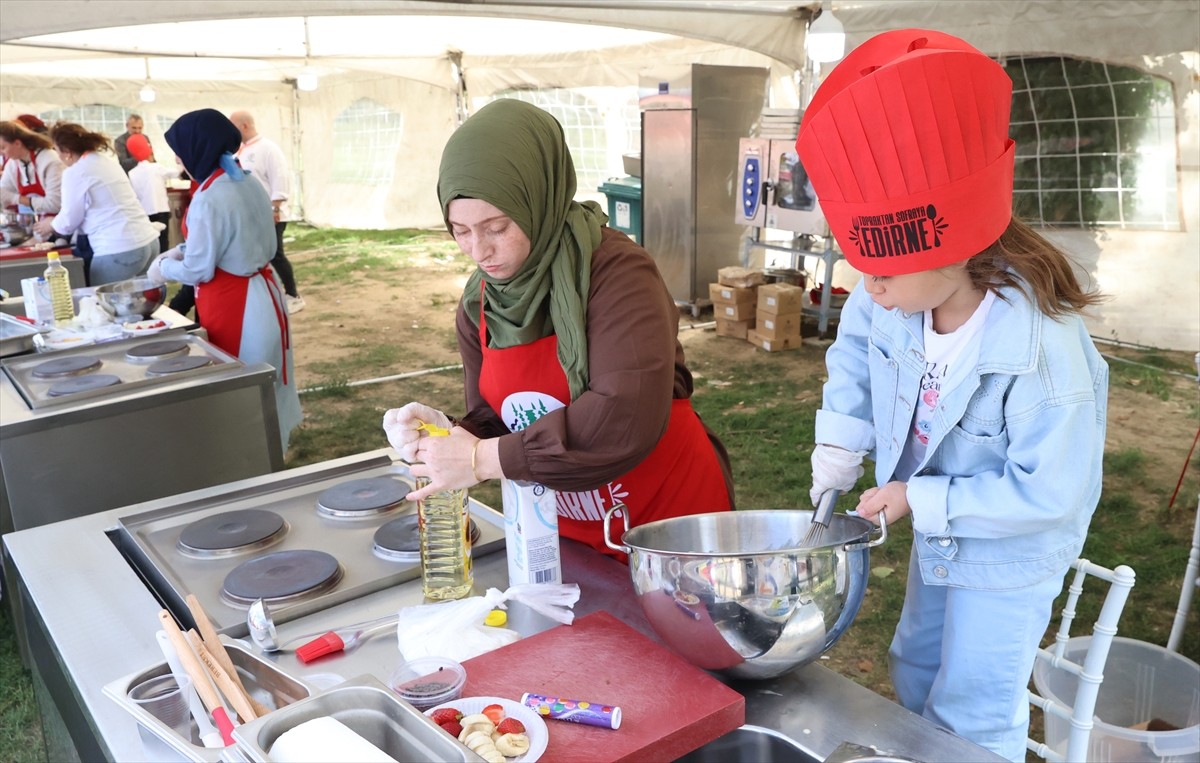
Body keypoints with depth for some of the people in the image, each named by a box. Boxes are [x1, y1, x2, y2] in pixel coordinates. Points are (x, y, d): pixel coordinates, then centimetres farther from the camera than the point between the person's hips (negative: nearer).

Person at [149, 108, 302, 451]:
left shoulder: (210, 199, -22)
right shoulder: (248, 184, 5)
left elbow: (199, 270, -18)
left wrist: (164, 269, 1)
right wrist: (183, 250, 12)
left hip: (233, 307, -9)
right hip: (263, 294, 9)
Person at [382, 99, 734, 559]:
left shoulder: (615, 271, -22)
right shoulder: (477, 306, -2)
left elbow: (627, 418, -34)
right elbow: (496, 424, 4)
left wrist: (483, 460, -29)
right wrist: (448, 435, -18)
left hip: (672, 519, -5)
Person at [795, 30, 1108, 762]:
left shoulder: (1044, 353, -38)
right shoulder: (907, 297, -21)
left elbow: (1048, 493, -30)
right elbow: (857, 344, 2)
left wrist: (920, 499, -27)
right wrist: (840, 446, -6)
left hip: (1008, 556, -7)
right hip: (937, 536, 7)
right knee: (916, 670, 26)